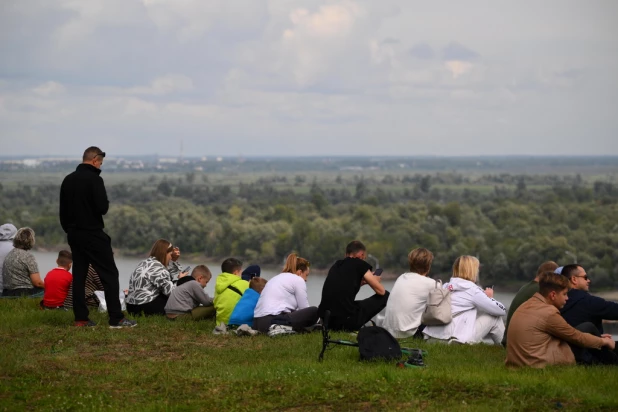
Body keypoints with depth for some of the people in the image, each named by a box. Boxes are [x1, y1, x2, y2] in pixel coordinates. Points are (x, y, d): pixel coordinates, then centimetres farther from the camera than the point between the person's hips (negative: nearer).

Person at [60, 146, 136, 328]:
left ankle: (80, 318, 9)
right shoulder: (94, 179, -15)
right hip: (93, 234, -7)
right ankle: (116, 318, -8)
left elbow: (63, 210, 13)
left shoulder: (68, 180, 9)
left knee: (79, 275, 11)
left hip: (74, 235, 8)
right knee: (110, 274, -3)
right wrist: (105, 203, 1)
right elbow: (102, 208, -21)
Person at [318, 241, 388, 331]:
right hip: (346, 320, -8)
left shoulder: (335, 266, 20)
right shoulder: (359, 264, 2)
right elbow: (381, 291, 6)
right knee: (385, 296, 10)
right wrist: (374, 280, 27)